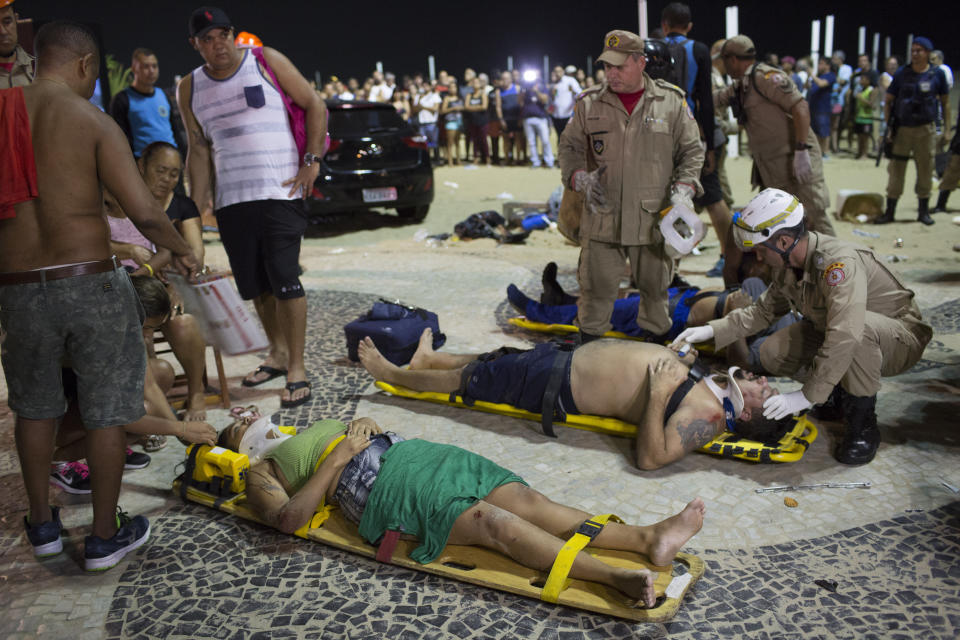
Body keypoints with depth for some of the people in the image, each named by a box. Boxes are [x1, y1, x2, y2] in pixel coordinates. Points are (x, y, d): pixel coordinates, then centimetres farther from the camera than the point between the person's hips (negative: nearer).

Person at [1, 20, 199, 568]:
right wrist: (183, 252, 2)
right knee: (107, 411, 10)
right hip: (90, 281, -4)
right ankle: (106, 537, 20)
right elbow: (145, 212, -16)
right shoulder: (93, 121, -7)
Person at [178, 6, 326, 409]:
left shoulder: (266, 62, 2)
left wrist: (312, 160, -7)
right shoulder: (190, 89, 12)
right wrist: (196, 207, 7)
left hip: (280, 192, -4)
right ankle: (278, 353, 27)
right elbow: (199, 149, 14)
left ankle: (297, 369, -4)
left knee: (284, 277, -11)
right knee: (253, 284, 9)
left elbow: (315, 106, 4)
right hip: (230, 199, 5)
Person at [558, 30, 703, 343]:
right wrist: (581, 179, -9)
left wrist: (683, 190, -7)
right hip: (602, 217, 0)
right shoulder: (589, 104, 3)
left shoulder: (672, 101, 2)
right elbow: (569, 147, 10)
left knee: (655, 287, 12)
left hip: (653, 219, 0)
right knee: (596, 286, 5)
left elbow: (692, 151, 8)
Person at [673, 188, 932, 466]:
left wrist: (807, 396, -39)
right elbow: (764, 310, 9)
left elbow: (845, 336, -43)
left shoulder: (840, 263, -34)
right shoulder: (789, 264, -6)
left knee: (862, 327, -41)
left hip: (899, 336, -7)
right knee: (773, 353, -11)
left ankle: (863, 422, -20)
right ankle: (841, 391, 11)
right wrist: (713, 330, -2)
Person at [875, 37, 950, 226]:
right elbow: (888, 101, 6)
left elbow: (945, 102, 7)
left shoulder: (938, 74, 1)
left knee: (925, 169, 6)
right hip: (902, 128, 0)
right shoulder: (901, 73, 2)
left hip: (926, 129, 0)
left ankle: (923, 210, 18)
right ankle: (890, 211, 7)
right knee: (895, 170, 0)